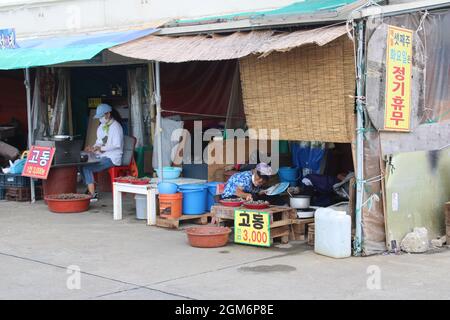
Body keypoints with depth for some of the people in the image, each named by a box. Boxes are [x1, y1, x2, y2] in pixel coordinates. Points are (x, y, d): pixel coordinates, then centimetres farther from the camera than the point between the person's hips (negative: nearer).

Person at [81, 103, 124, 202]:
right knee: (82, 164, -11)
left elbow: (117, 146, -18)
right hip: (101, 156, 9)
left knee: (87, 168, -22)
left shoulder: (115, 126, -11)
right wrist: (93, 148, 2)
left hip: (112, 158, -9)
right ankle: (91, 190, -6)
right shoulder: (101, 126, 17)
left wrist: (100, 148, -22)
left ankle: (92, 195, -16)